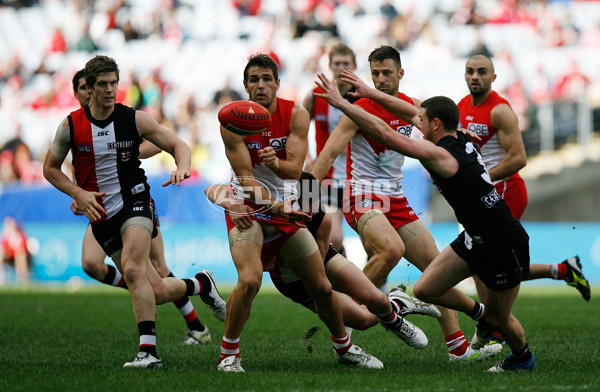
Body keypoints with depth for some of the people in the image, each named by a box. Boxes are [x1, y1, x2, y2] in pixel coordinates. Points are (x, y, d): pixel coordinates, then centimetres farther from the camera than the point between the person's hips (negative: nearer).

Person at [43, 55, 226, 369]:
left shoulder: (134, 119, -4)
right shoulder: (70, 126, -1)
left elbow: (178, 146, 3)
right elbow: (50, 168, 9)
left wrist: (182, 167, -20)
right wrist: (79, 194, -6)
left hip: (134, 202, -2)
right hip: (101, 217, 2)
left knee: (132, 271, -29)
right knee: (156, 292, -1)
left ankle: (148, 350, -28)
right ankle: (200, 284, 30)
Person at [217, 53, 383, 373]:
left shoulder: (296, 115, -9)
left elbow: (295, 169, -19)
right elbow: (246, 178, -19)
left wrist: (275, 163, -42)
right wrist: (274, 204, -35)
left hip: (285, 207, 3)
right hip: (248, 208, -3)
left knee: (321, 287, 8)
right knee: (249, 280, -27)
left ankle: (344, 347, 32)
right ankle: (228, 354, -11)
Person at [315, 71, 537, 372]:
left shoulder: (441, 155, -24)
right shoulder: (460, 140, 0)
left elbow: (385, 134, -26)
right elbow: (411, 111, 13)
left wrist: (340, 102, -23)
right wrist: (370, 93, 17)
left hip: (505, 246, -9)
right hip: (475, 239, 9)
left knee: (499, 318, 10)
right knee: (425, 290, 6)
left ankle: (523, 357, 38)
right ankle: (480, 314, 27)